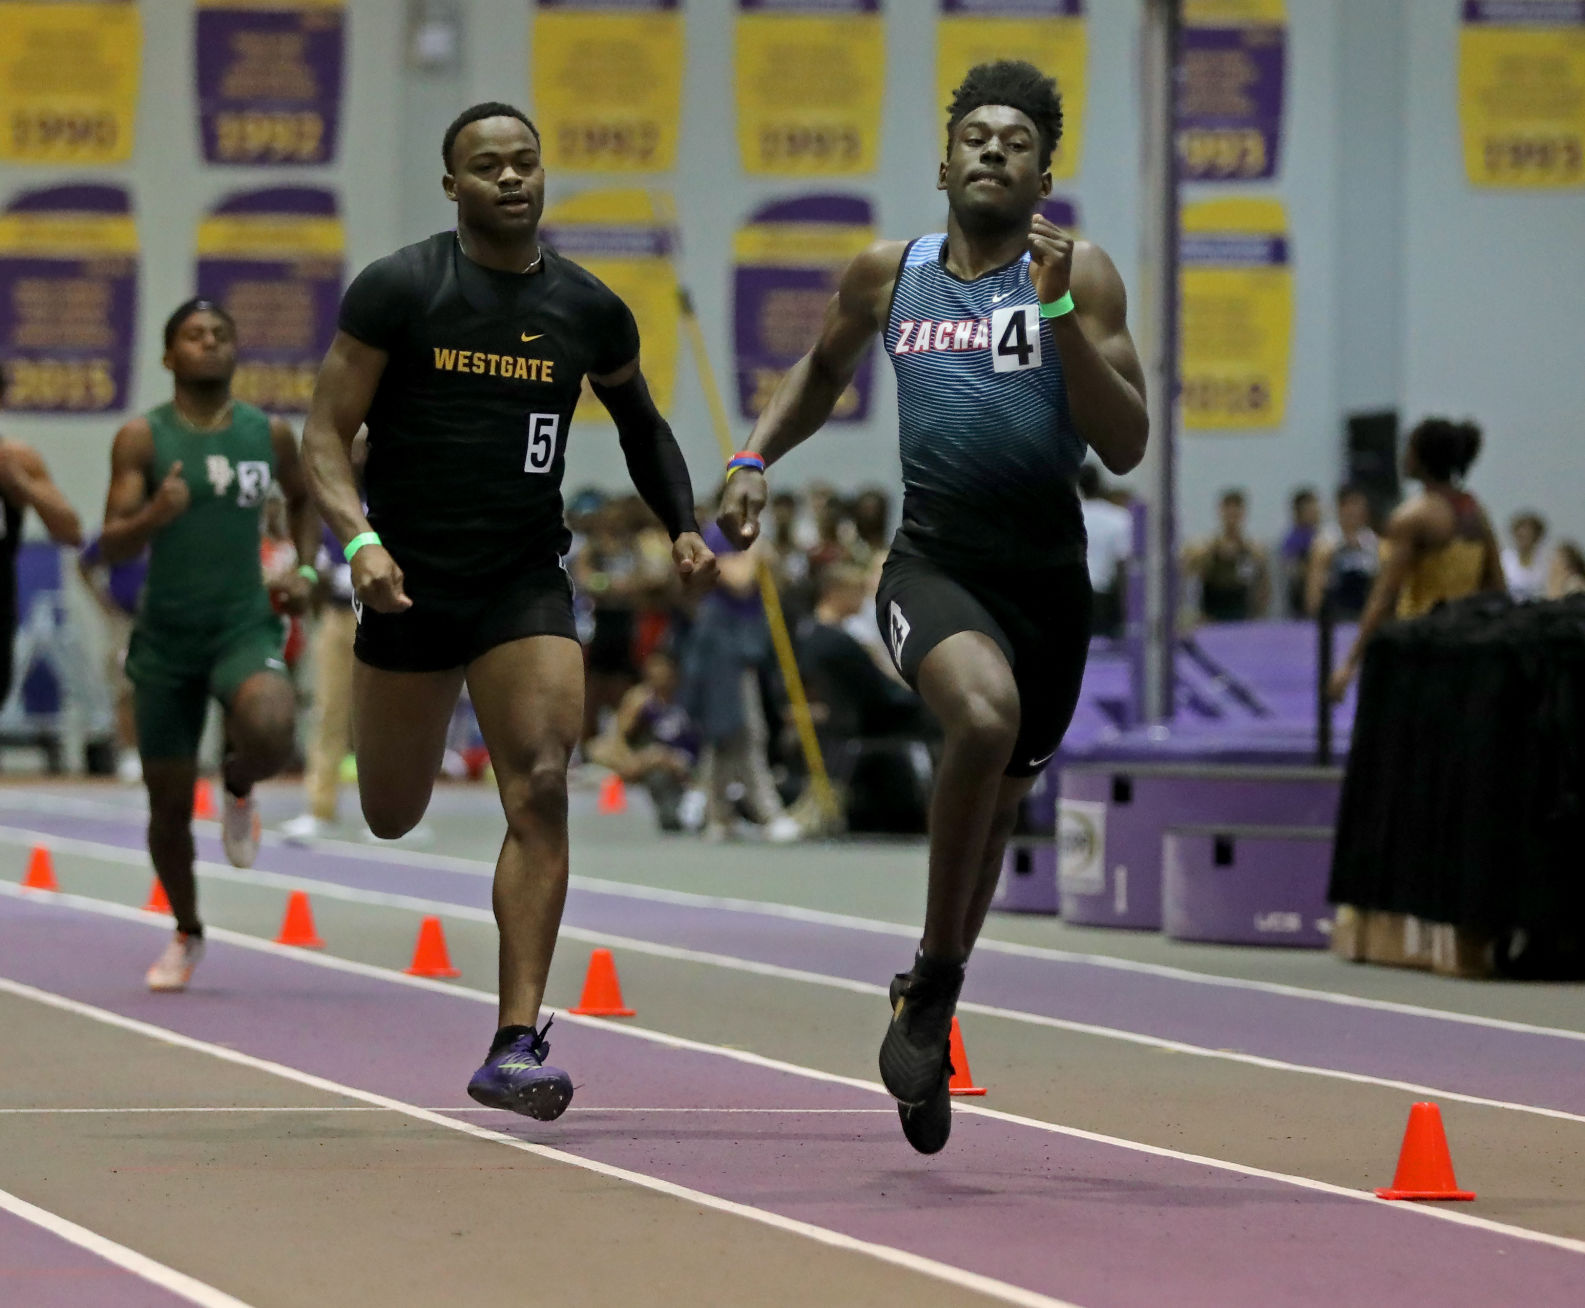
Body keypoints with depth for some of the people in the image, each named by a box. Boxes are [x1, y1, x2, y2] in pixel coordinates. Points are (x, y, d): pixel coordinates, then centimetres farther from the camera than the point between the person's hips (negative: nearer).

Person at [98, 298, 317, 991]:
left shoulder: (270, 433, 2)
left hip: (244, 627, 0)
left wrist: (305, 568, 8)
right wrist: (154, 514, -30)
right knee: (169, 805, 5)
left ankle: (239, 787, 5)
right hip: (166, 639, 0)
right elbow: (112, 547, -9)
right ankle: (186, 934, 31)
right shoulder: (141, 438, -5)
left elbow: (303, 497, 23)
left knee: (270, 732, -32)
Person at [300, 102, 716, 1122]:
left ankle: (518, 1045, -16)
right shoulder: (399, 290, -6)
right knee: (391, 818, 10)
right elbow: (328, 433, -8)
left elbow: (641, 422, 23)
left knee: (542, 792, -16)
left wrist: (684, 526, 10)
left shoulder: (590, 311, 4)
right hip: (411, 580, -1)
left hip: (527, 586, 1)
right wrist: (360, 540, -23)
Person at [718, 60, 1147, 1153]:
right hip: (935, 561, -2)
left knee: (1000, 803, 14)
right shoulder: (889, 276, 7)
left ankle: (926, 1002, 40)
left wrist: (1058, 313, -16)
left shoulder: (1080, 276, 0)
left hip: (1050, 578, 2)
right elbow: (823, 373, 28)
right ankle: (934, 990, -19)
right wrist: (756, 459, 13)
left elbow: (1126, 447, -8)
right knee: (985, 713, -32)